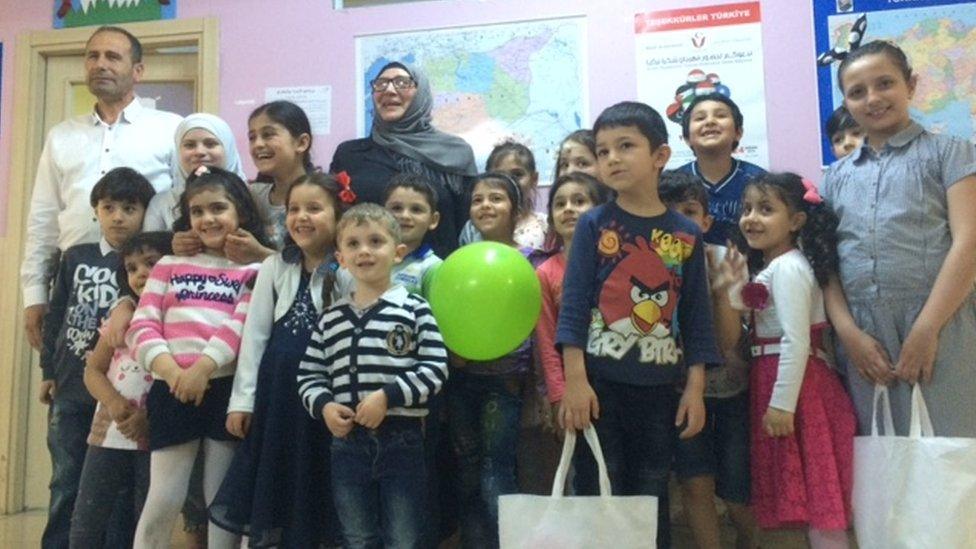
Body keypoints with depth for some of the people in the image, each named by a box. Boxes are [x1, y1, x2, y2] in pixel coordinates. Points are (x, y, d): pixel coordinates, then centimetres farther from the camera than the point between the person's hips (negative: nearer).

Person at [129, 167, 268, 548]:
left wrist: (202, 369, -18)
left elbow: (240, 327, -6)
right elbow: (142, 325, 5)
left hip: (226, 388, -1)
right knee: (163, 500, 3)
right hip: (171, 388, 2)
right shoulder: (170, 264, 15)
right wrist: (169, 369, -11)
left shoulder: (254, 270, 8)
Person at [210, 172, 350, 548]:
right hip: (276, 389, 3)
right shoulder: (275, 267, 5)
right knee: (272, 488, 12)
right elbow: (255, 335, 7)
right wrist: (242, 399, 4)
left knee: (317, 491, 7)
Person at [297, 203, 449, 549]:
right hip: (348, 443, 4)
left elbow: (436, 368, -10)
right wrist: (324, 406, -9)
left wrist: (388, 396, -18)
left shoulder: (413, 308, -3)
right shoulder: (332, 317, 9)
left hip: (402, 440, -3)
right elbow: (309, 375, 10)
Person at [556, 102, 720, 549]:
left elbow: (696, 317, 5)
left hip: (659, 386, 2)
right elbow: (573, 305, -6)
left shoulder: (686, 234, 4)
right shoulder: (593, 225, -1)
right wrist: (574, 380, -13)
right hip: (600, 383, -2)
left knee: (652, 501, 13)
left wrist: (695, 389, 1)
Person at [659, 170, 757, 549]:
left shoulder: (723, 260, -12)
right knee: (695, 484, -8)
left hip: (730, 386, 0)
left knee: (736, 494, 6)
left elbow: (728, 340, -17)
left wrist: (721, 288, -28)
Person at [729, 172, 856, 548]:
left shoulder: (787, 267, -15)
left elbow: (796, 341, -22)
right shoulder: (769, 268, 16)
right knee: (807, 492, 15)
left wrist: (782, 403, -22)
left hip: (793, 383, -10)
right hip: (776, 379, 10)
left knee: (817, 495, -2)